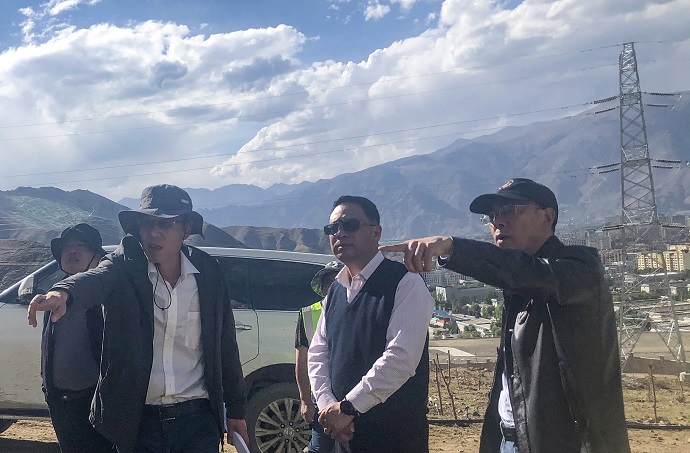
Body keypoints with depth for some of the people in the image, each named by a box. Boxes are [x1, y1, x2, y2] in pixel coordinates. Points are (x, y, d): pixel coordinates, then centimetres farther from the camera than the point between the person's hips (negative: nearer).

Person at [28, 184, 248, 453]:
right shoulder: (124, 266, -7)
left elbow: (225, 346, 6)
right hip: (139, 420, -1)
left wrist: (236, 409, 10)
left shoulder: (208, 273, -1)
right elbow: (95, 279, -30)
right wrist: (63, 293, -53)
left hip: (199, 421, 1)